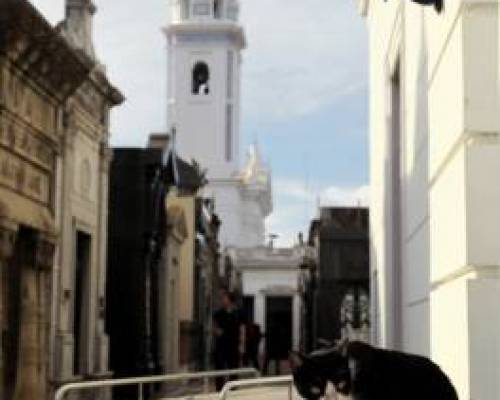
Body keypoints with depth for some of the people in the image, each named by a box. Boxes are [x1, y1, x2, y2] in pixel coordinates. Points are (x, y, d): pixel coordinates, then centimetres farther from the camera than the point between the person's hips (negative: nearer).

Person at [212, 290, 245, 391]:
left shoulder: (238, 314, 0)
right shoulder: (218, 314, 6)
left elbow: (242, 330, 0)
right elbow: (215, 327, 14)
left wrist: (241, 345, -6)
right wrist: (216, 331, -10)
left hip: (234, 346, -1)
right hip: (220, 345, 1)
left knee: (233, 370, 5)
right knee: (219, 369, -1)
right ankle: (219, 391, 3)